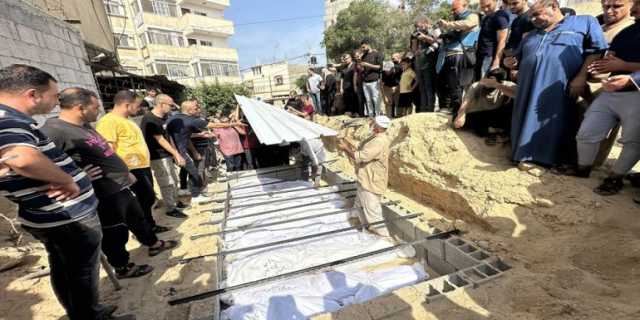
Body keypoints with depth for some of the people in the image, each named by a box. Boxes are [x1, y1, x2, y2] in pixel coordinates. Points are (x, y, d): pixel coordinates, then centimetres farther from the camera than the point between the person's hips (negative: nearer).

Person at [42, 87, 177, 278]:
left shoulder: (85, 126, 9)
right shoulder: (54, 131, -22)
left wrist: (125, 172, 22)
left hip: (121, 187, 9)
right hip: (106, 194, -9)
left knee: (137, 218, 24)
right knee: (115, 234, 10)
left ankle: (153, 244, 44)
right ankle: (123, 268, 31)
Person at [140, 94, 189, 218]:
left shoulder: (162, 118, 9)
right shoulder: (149, 120, -18)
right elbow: (160, 140, -19)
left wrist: (174, 154, 13)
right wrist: (176, 154, -18)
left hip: (167, 155, 9)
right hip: (158, 157, -9)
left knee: (174, 180, 17)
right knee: (167, 183, -3)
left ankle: (175, 202, 32)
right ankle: (170, 209, 8)